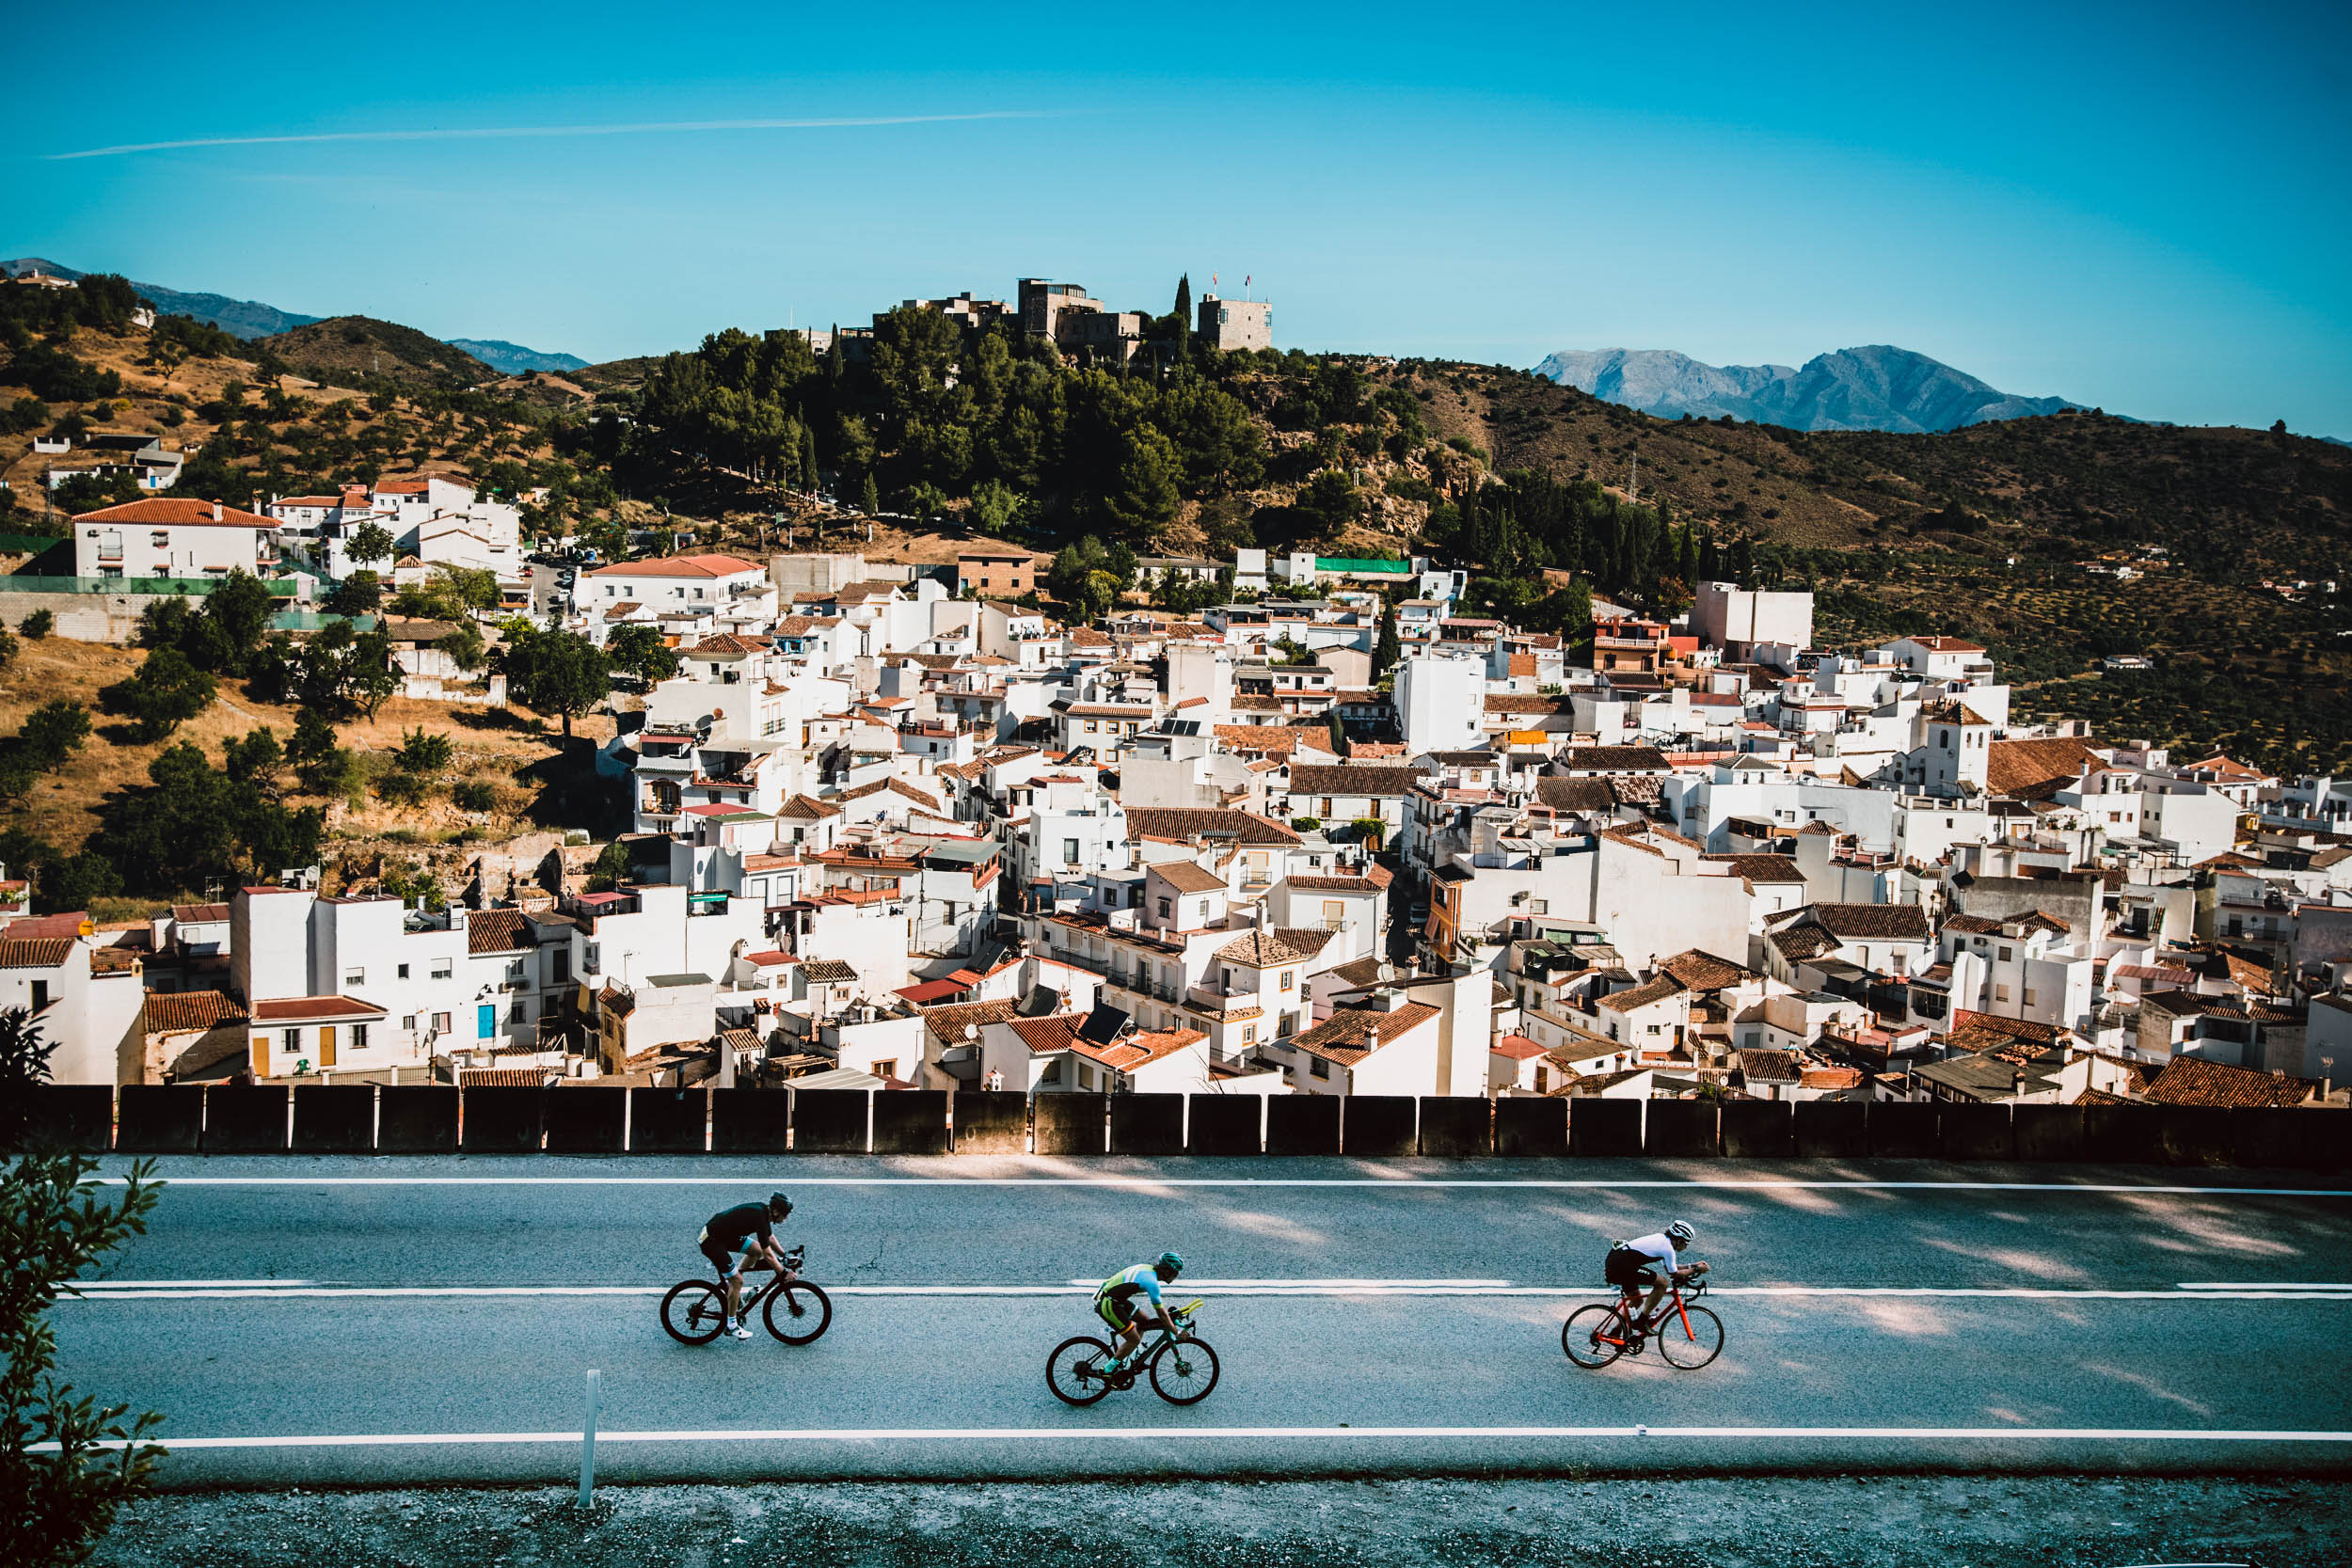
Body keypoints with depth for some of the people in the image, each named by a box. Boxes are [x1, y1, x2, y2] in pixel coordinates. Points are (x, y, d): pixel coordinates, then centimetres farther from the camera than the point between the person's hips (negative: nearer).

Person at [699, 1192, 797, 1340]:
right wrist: (784, 1273, -14)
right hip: (711, 1242, -9)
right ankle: (732, 1325, 6)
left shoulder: (764, 1211, 2)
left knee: (757, 1250, 11)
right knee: (737, 1281, -7)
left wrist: (784, 1255, 13)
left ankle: (731, 1284, 20)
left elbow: (770, 1238, 19)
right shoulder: (759, 1218, -25)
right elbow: (768, 1255, -21)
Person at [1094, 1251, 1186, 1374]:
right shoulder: (1151, 1282, -21)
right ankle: (1107, 1371, 5)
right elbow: (1161, 1314, -16)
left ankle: (1122, 1361, 22)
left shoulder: (1148, 1269, 8)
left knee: (1144, 1320, 18)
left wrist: (1170, 1318, 23)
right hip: (1108, 1305, -10)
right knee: (1134, 1340, -6)